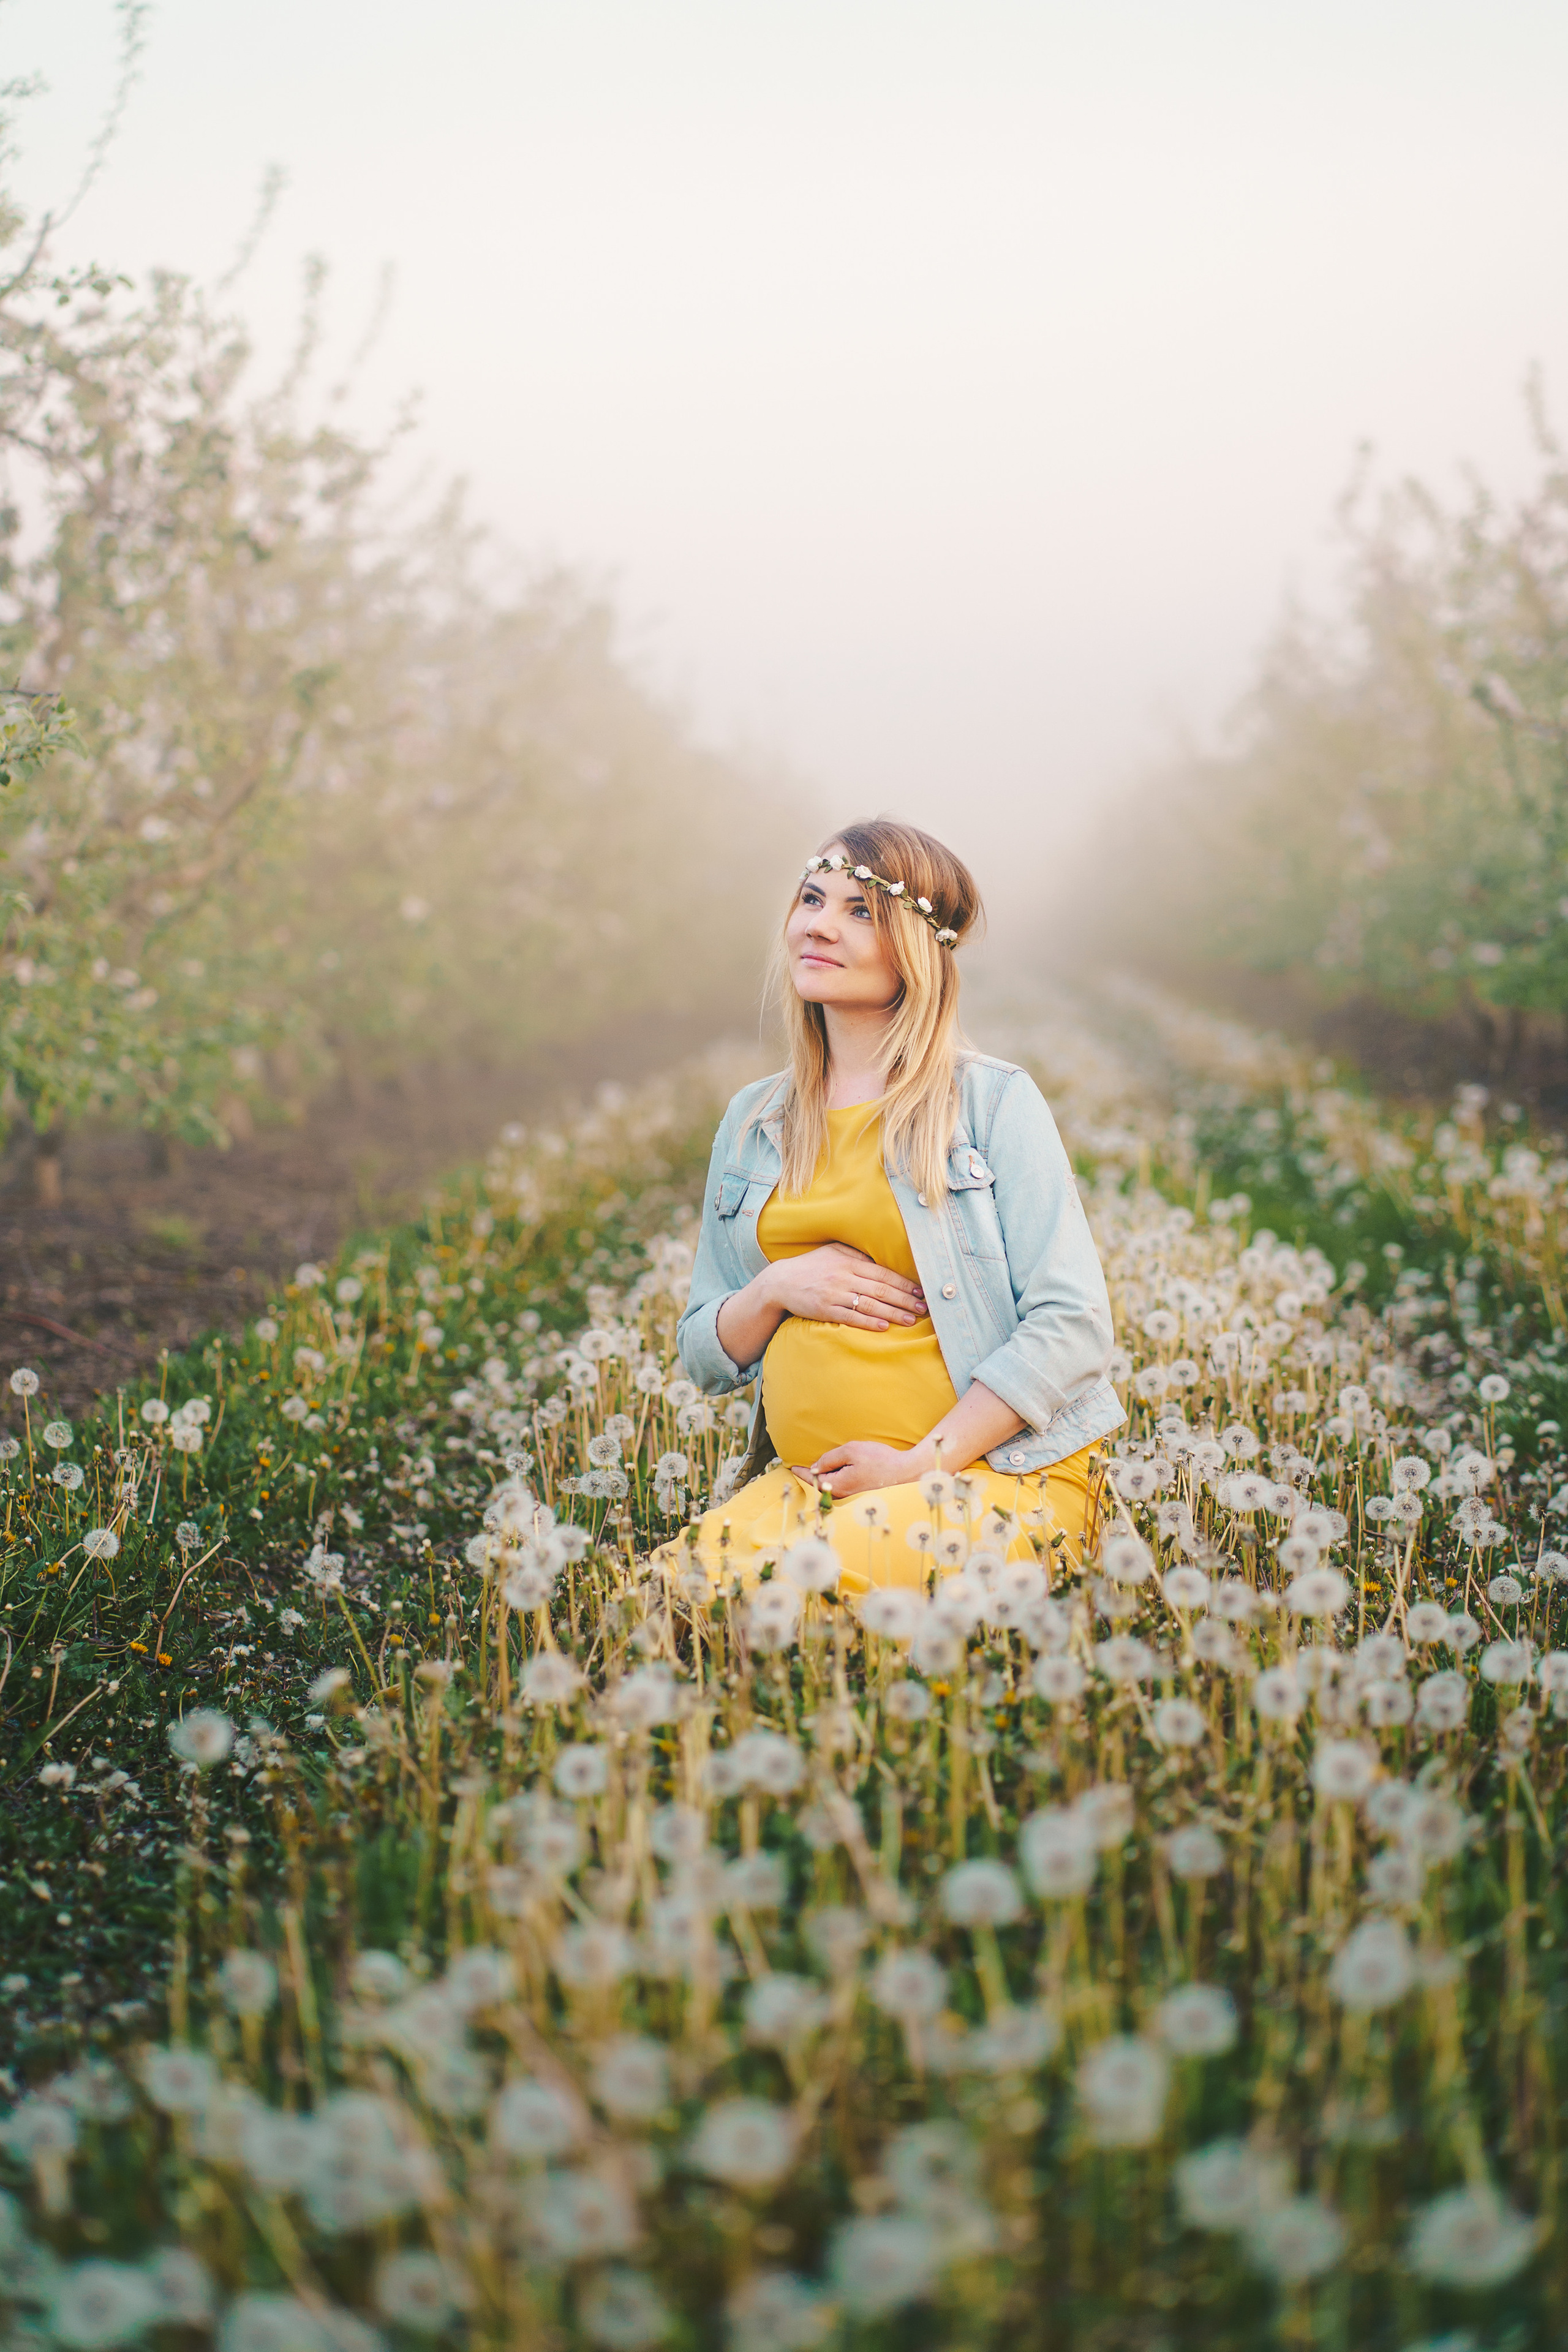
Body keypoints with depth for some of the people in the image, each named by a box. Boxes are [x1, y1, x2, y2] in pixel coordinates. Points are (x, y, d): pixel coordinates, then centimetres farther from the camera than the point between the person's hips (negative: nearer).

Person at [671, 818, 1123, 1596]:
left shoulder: (994, 1100, 0)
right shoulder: (752, 1121, 15)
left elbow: (1073, 1325, -8)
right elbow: (705, 1358, 19)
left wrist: (922, 1464, -14)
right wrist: (776, 1290, -3)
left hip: (997, 1477, -4)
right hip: (806, 1481, 4)